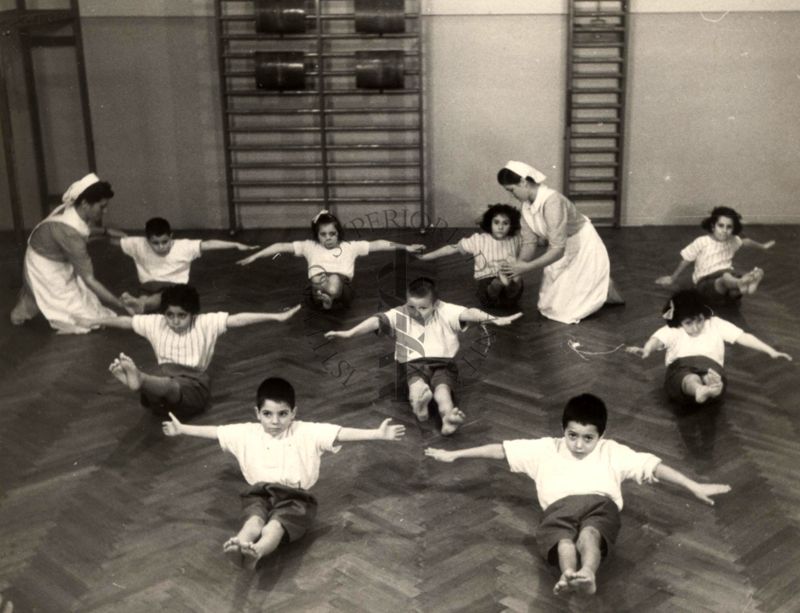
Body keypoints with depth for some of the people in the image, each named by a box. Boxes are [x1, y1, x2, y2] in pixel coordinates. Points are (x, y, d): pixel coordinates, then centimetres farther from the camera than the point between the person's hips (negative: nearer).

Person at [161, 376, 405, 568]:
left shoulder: (308, 432, 6)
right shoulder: (246, 434, 16)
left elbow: (342, 434, -5)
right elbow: (215, 431, 22)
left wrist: (378, 434, -16)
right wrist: (182, 429, 23)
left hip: (294, 495, -2)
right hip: (259, 493, 2)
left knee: (276, 524, -35)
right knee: (255, 519, -34)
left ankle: (256, 551, -66)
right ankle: (241, 543, -67)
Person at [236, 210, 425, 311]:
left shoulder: (350, 247, 18)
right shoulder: (310, 247, 20)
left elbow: (377, 245, 13)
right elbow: (282, 246, 16)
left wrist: (406, 247, 7)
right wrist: (254, 257, 10)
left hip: (342, 289, 0)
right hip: (316, 292, 1)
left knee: (334, 281, -38)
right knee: (317, 271, -35)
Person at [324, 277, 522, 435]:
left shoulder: (445, 312, -2)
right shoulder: (399, 315, 2)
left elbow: (468, 314, -19)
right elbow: (377, 321, -11)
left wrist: (494, 319, -36)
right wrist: (349, 333, -26)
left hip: (442, 363, -2)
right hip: (414, 364, 3)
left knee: (442, 387, -33)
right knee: (416, 384, -32)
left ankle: (448, 416, -58)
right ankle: (419, 401, -62)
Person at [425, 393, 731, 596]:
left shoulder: (612, 451, 27)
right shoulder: (546, 449, 29)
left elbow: (653, 466, 20)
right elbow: (501, 450, 26)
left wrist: (695, 487, 13)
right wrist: (454, 455, 26)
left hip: (599, 504, 0)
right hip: (559, 507, 1)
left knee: (589, 533, -38)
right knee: (563, 541, -36)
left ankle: (587, 574, -66)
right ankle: (569, 577, -66)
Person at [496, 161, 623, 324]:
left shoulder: (551, 201, -33)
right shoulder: (527, 205, -8)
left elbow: (558, 249, -36)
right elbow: (529, 243, -7)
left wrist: (526, 267, -36)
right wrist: (516, 267, -24)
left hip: (585, 252, -8)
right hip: (564, 255, 8)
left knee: (565, 312, -7)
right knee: (547, 306, 11)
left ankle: (604, 289, 14)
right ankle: (593, 285, 26)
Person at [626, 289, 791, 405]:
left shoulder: (716, 324, 22)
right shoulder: (671, 330, 16)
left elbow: (743, 337, 13)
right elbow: (657, 340, -6)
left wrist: (771, 351, 2)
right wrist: (646, 350, -31)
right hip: (680, 369, -2)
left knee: (712, 375, -38)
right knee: (689, 377, -41)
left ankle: (711, 387, -72)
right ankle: (700, 390, -74)